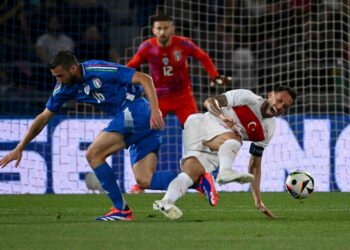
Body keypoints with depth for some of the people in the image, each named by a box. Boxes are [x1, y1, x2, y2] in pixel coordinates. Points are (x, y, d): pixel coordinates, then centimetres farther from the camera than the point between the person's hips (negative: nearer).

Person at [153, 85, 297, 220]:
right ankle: (226, 171, -58)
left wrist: (258, 201, 11)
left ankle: (165, 202, -35)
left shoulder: (268, 131, 12)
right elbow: (209, 102, -5)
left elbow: (255, 165, 17)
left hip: (212, 152, 6)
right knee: (233, 139, -33)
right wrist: (222, 117, -27)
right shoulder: (247, 97, -5)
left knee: (190, 174, -20)